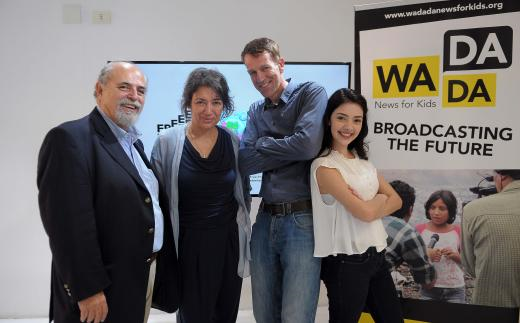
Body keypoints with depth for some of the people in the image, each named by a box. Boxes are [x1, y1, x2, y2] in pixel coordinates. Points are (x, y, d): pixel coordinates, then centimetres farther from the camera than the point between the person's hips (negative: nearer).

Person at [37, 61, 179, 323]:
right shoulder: (70, 138, -16)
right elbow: (68, 223, -22)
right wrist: (88, 291, -22)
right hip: (102, 294, -8)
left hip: (144, 280, 8)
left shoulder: (133, 143, 11)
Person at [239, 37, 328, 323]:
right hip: (265, 219, 6)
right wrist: (288, 150, -12)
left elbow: (307, 145, -19)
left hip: (303, 219, -6)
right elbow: (244, 162, 1)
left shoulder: (311, 93, -2)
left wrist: (261, 145, -4)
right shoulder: (255, 112, 14)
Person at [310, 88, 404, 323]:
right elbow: (365, 212, -21)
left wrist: (369, 205, -14)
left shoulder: (361, 160, 9)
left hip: (375, 254, 8)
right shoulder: (324, 166, -16)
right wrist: (380, 199, 0)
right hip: (347, 261, -8)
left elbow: (395, 200, 5)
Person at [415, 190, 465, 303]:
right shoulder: (420, 230, -1)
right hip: (428, 289, 0)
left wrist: (455, 255, -13)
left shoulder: (458, 231, 0)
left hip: (455, 289, 0)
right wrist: (425, 255, -20)